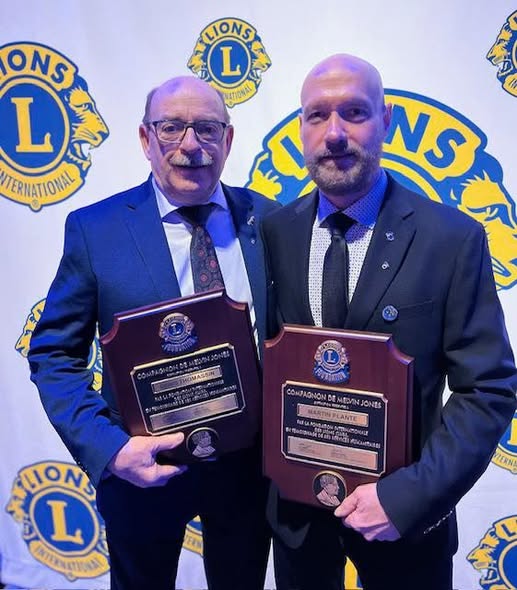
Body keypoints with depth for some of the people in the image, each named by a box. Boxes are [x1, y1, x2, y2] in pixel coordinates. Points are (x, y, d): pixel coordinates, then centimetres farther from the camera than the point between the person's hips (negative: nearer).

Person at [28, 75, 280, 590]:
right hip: (142, 466, -2)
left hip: (250, 462, 3)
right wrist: (108, 449, -21)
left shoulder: (267, 219, -4)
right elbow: (54, 355, -9)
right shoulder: (94, 229, -12)